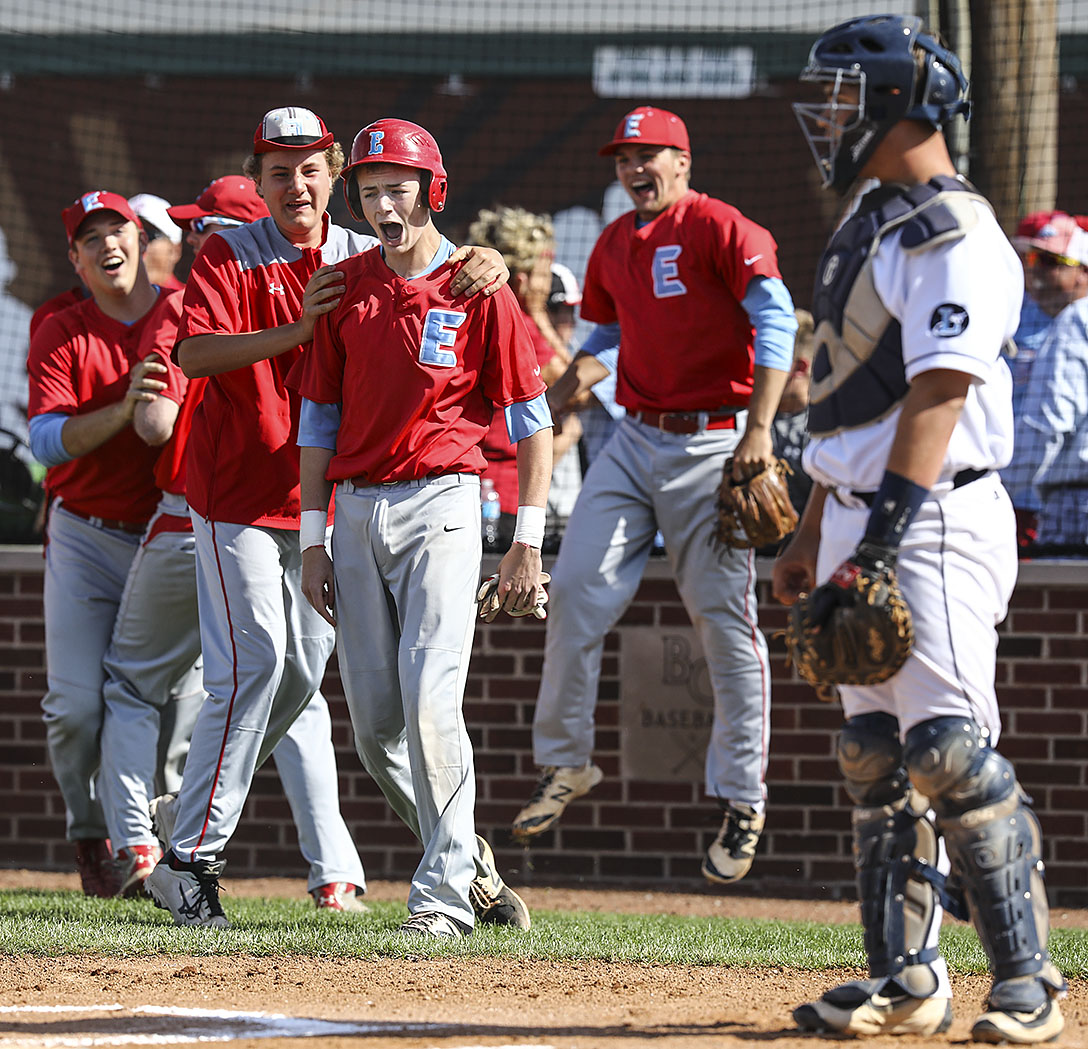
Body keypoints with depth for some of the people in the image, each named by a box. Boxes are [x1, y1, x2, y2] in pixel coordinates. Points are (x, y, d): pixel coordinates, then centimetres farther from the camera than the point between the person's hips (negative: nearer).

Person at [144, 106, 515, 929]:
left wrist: (483, 266, -23)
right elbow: (195, 354, -19)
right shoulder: (230, 257, -5)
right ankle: (190, 859, -12)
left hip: (324, 491, 5)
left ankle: (195, 811, 26)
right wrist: (297, 329, -29)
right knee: (254, 661, -16)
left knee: (302, 672, 8)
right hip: (239, 489, -5)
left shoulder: (365, 260, 7)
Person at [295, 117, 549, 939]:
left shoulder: (479, 290, -3)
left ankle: (446, 894, -12)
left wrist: (527, 543, -7)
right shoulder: (346, 290, 9)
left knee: (430, 700, -16)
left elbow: (533, 421, -2)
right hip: (357, 510, 5)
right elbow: (320, 418, 13)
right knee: (374, 720, 5)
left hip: (441, 507, -5)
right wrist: (314, 539, 8)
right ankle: (465, 855, 22)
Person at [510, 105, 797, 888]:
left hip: (713, 445, -7)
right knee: (577, 593, -3)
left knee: (726, 620, -4)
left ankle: (743, 801, 4)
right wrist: (580, 374, 6)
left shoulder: (719, 229, -9)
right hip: (636, 442, 7)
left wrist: (759, 428, -27)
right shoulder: (614, 245, 14)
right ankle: (564, 762, 12)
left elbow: (775, 319, -19)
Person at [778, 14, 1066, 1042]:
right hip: (858, 524, 10)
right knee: (874, 754, 9)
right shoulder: (869, 227, 19)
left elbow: (939, 391, -21)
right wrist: (813, 535, 22)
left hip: (933, 522, -10)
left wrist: (884, 531, -28)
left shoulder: (953, 234, -12)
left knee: (948, 749, -14)